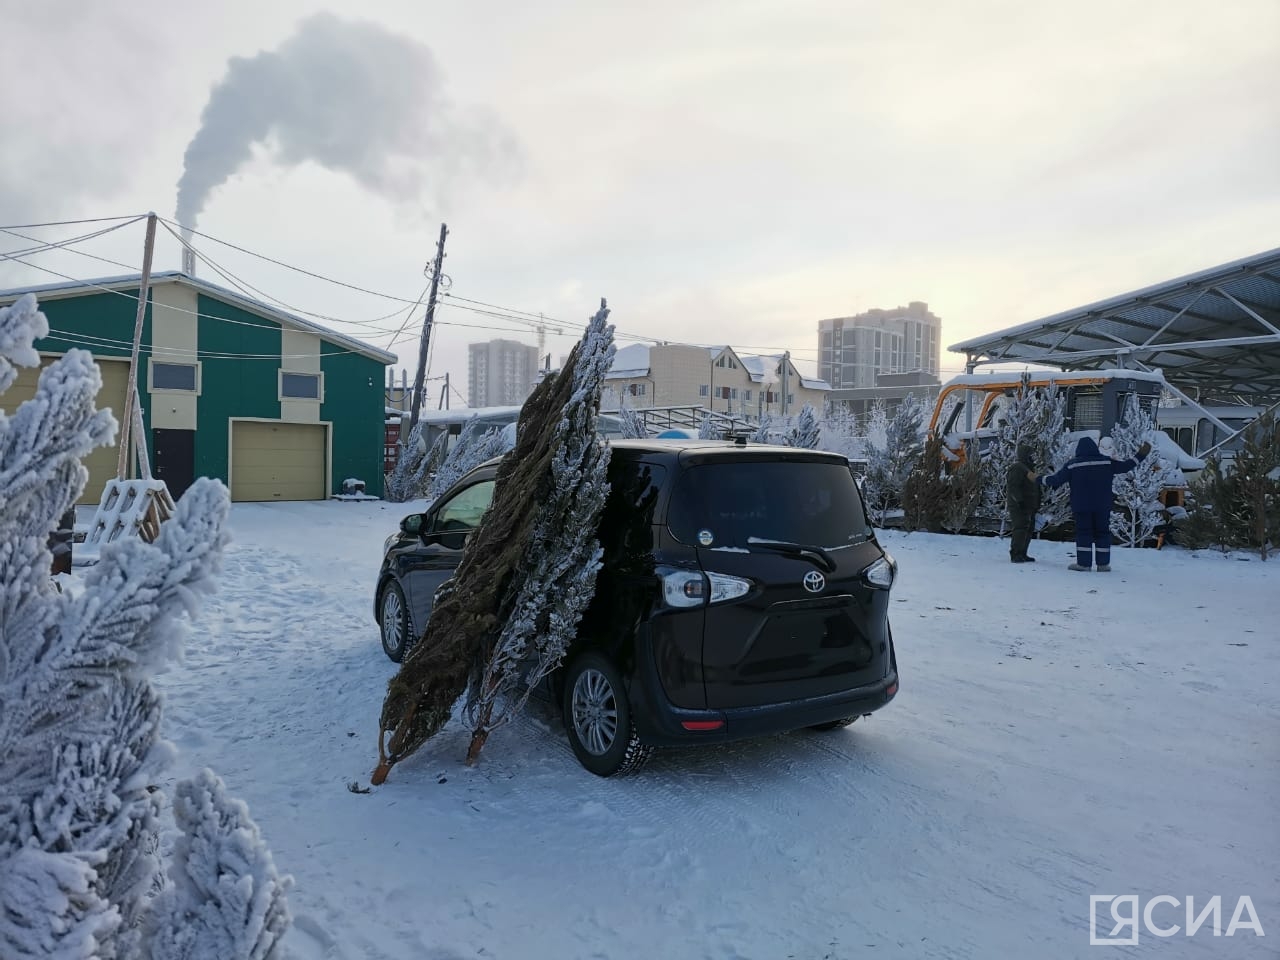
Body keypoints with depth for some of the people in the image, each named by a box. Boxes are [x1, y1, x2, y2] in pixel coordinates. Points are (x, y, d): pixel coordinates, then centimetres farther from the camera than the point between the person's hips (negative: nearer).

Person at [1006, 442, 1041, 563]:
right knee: (1020, 529, -14)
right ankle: (1015, 554, -13)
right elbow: (1013, 486, -22)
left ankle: (1022, 554, 18)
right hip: (1019, 506, -11)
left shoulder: (1028, 467, 21)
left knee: (1029, 529, 12)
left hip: (1029, 506, 11)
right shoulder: (1017, 467, -13)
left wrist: (1036, 505, 26)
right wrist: (1019, 500, -28)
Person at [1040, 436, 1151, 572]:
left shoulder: (1072, 464, -3)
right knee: (1102, 532, 8)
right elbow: (1125, 466, 8)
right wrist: (1141, 455, 20)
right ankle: (1103, 564, 7)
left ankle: (1084, 563, -2)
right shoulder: (1107, 461, 2)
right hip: (1102, 506, 2)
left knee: (1083, 532, 2)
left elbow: (1057, 479, -4)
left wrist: (1039, 479, 8)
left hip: (1081, 507, -2)